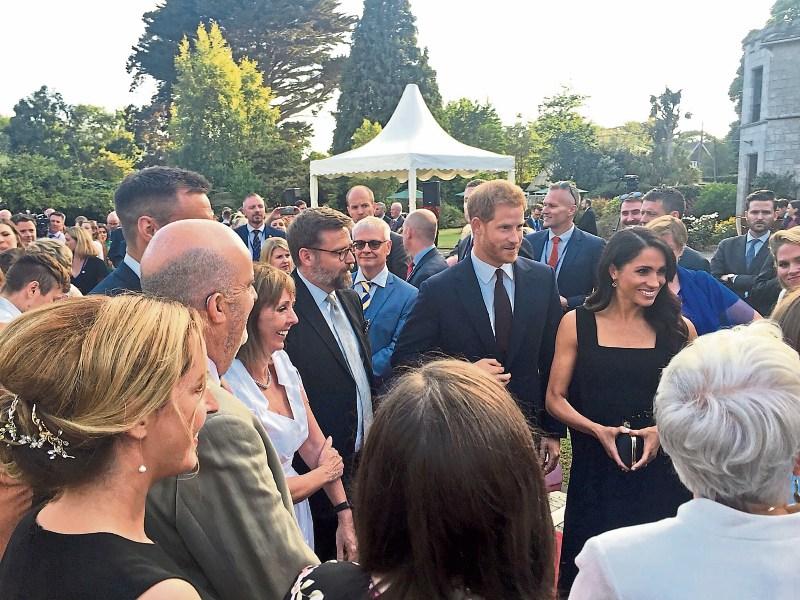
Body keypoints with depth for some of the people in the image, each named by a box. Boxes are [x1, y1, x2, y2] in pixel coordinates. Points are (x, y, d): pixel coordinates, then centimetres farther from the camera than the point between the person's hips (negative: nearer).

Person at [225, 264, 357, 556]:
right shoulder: (230, 388, -28)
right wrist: (325, 473, -4)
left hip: (297, 515, 7)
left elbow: (314, 444, 2)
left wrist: (345, 515, 1)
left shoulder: (282, 362, -4)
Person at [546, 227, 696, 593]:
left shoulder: (679, 329, 2)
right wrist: (599, 430, -16)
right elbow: (555, 398, -1)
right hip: (594, 474, -1)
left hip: (661, 471, 1)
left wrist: (663, 430, -12)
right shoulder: (577, 324, -3)